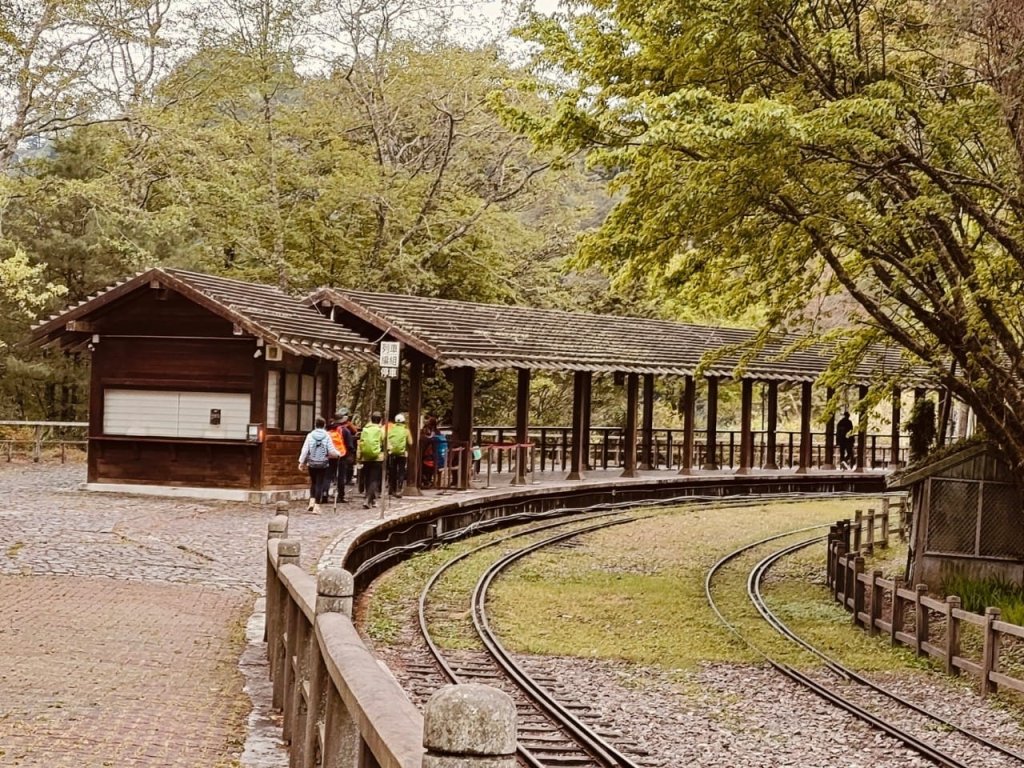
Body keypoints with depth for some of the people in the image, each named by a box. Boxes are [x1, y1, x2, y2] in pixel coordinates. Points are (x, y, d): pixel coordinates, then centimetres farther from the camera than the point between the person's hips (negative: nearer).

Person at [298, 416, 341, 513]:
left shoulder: (310, 436, -5)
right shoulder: (327, 436, -8)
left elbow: (305, 450, -5)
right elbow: (331, 451, -8)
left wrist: (301, 462, 2)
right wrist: (338, 454, 12)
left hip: (312, 464, 1)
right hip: (323, 464, -1)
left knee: (313, 483, 19)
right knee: (320, 484, 4)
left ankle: (312, 501, 6)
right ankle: (316, 506, 1)